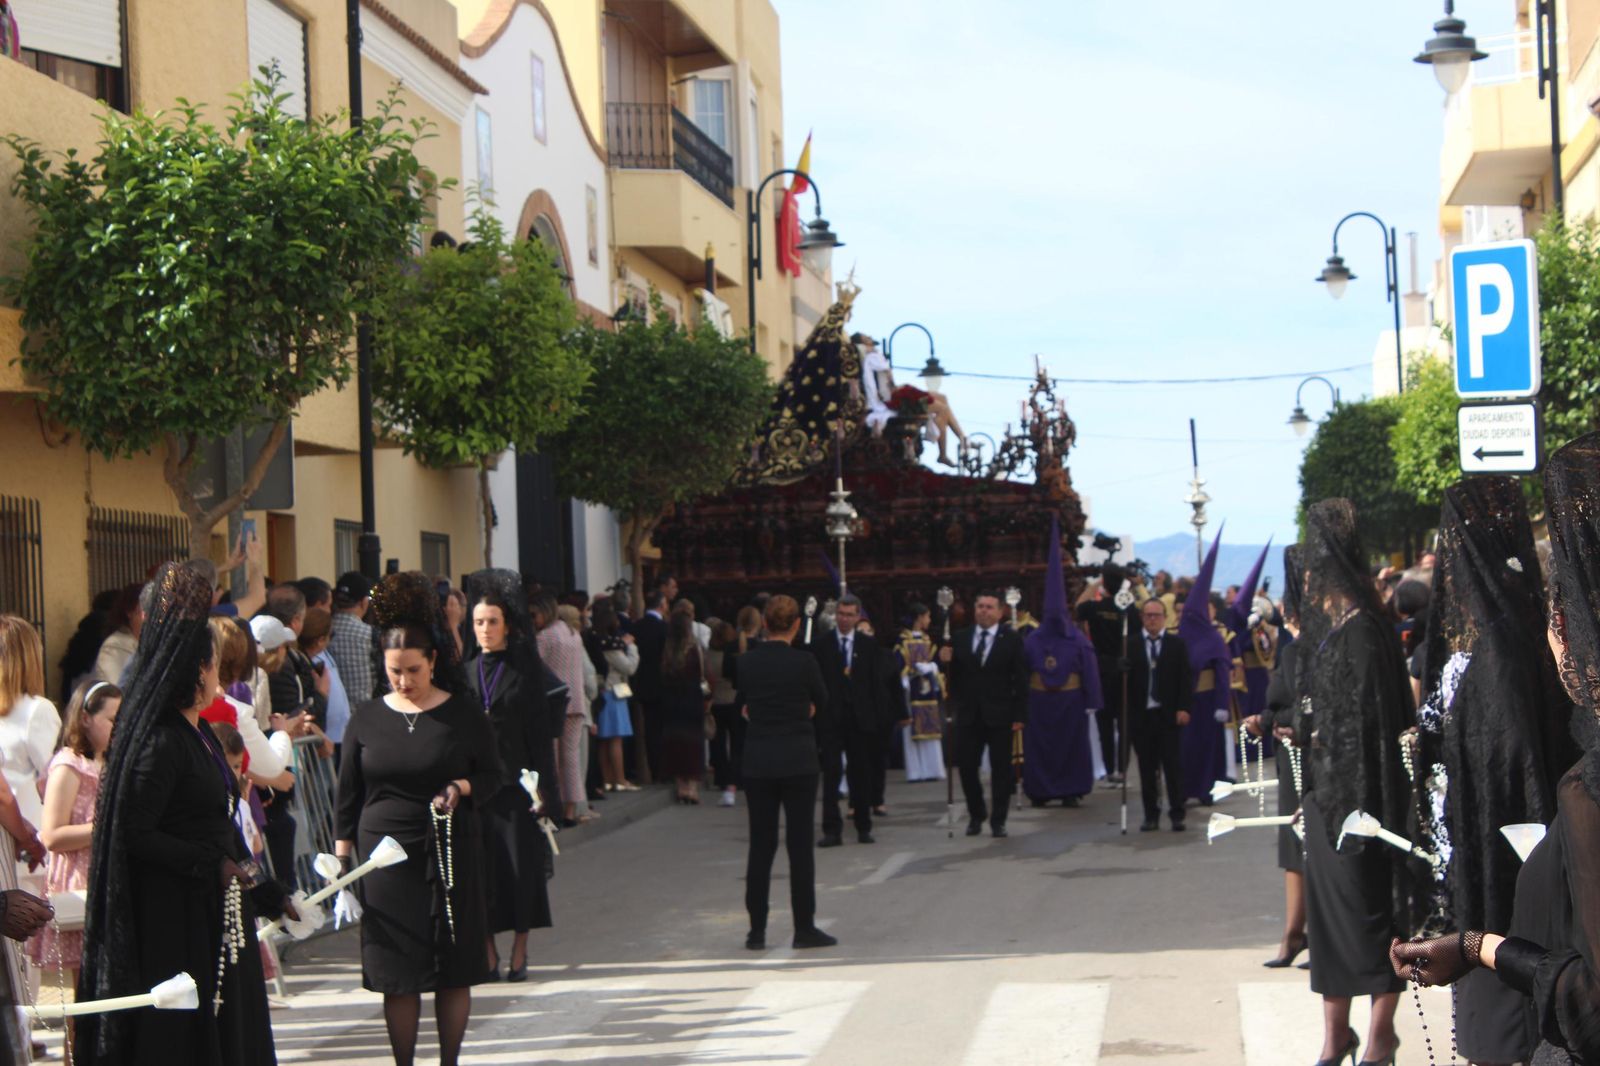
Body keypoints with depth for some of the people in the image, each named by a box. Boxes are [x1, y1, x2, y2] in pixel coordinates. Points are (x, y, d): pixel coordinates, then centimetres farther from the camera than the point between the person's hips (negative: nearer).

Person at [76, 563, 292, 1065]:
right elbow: (134, 834, -21)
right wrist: (212, 867, -21)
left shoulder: (200, 735, 14)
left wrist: (266, 893, 21)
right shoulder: (161, 744, -16)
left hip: (221, 910, 10)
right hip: (177, 917, -10)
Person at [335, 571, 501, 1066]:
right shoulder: (367, 718, 4)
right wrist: (341, 858, 3)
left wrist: (461, 788, -15)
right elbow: (347, 795, 8)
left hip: (449, 856, -1)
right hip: (385, 856, 1)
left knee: (453, 970, 3)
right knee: (397, 974, 1)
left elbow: (493, 775, 6)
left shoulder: (462, 713, 0)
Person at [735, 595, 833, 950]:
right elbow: (821, 701, 7)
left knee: (760, 845, 8)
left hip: (758, 761, 3)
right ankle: (804, 928, 5)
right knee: (800, 844, 2)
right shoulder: (803, 661, -10)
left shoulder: (747, 661, -1)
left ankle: (757, 930, 8)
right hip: (798, 760, -3)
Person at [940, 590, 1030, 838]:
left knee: (1000, 769, 2)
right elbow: (953, 674, 9)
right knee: (966, 766, 3)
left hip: (999, 715, -2)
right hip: (968, 714, 2)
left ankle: (998, 820, 11)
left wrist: (1019, 716, -9)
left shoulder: (1012, 641, -1)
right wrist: (945, 661, -14)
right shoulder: (959, 639, 7)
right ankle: (976, 814, 21)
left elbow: (1020, 681, -3)